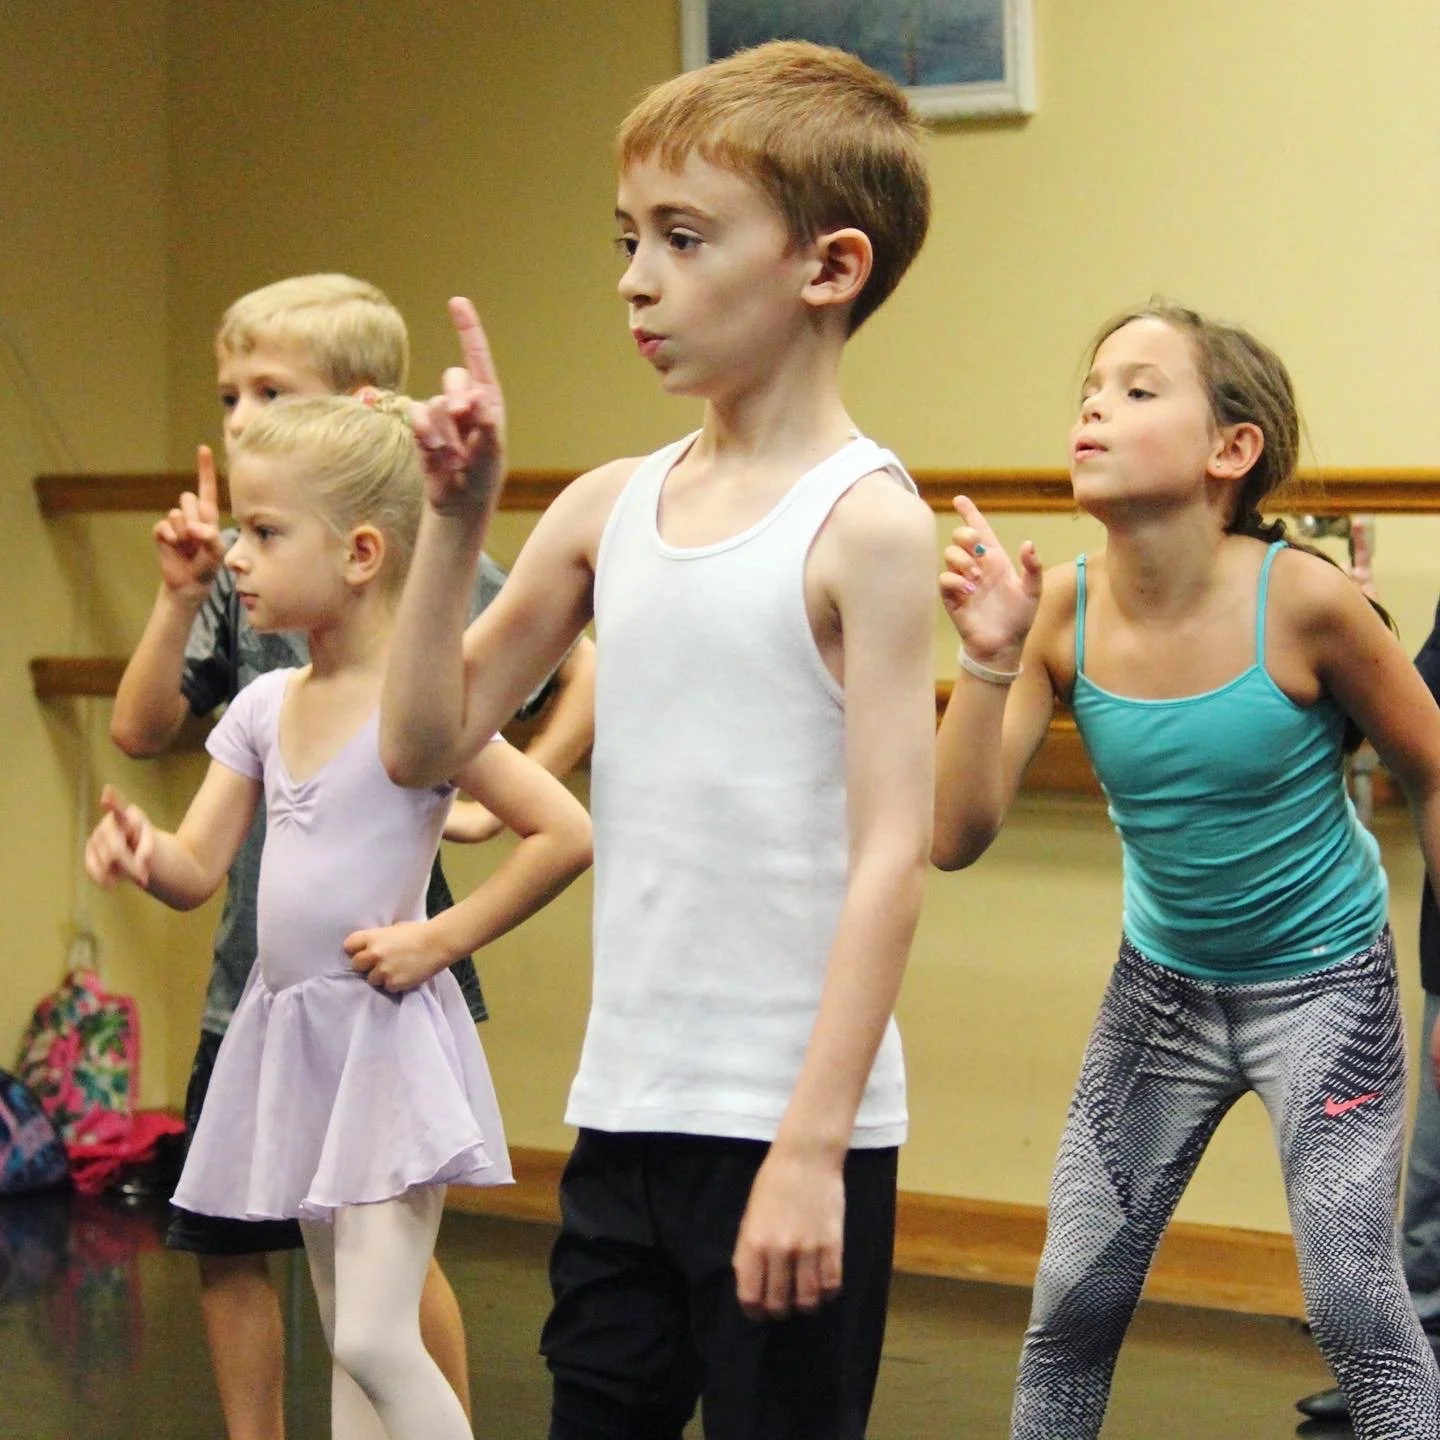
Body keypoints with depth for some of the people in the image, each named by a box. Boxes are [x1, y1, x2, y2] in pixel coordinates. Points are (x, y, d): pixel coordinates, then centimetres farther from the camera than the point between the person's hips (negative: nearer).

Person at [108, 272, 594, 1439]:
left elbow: (584, 678, -8)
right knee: (224, 1242, 11)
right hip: (256, 963, 5)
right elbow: (141, 731, 2)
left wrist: (489, 804, -10)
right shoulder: (238, 568, 4)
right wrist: (180, 598, -9)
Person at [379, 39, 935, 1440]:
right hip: (626, 1111, 6)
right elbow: (425, 743, 10)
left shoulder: (862, 522, -10)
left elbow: (889, 852, -14)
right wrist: (455, 517, -1)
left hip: (788, 1122, -6)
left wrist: (812, 1143, -19)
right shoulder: (610, 507, 8)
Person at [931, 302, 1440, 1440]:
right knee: (1074, 1301, 5)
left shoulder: (1302, 600, -22)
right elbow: (958, 835, -14)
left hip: (1322, 982, -4)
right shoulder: (1065, 611, -12)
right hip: (1161, 987, 4)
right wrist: (988, 659, -25)